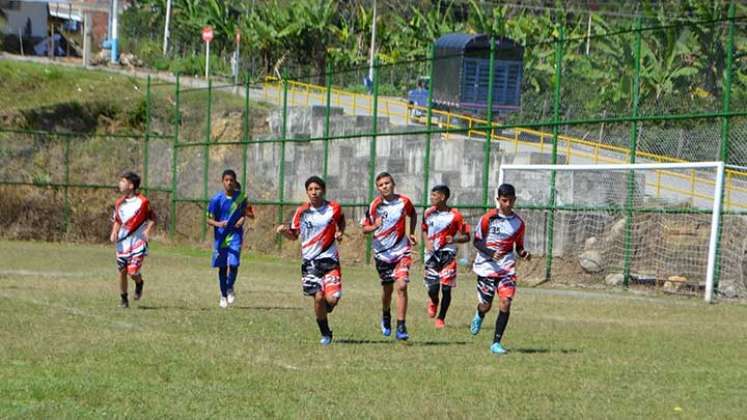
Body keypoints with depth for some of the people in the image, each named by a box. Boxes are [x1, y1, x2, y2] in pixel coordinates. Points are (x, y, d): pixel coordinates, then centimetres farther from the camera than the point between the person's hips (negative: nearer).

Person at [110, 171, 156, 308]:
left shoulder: (143, 202, -8)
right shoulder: (119, 203, 6)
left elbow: (152, 218, 2)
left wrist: (147, 230, -14)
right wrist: (114, 233, -2)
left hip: (138, 241, -4)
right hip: (123, 242, 4)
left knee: (133, 271, -13)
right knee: (122, 271, 3)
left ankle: (139, 283, 22)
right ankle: (123, 298, 20)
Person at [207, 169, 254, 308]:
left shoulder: (241, 196, -2)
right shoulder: (217, 199, -8)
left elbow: (248, 212, 15)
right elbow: (209, 219, -5)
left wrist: (244, 217, -7)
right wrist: (218, 224, -26)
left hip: (235, 235, 0)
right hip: (221, 237, 0)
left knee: (233, 264, -15)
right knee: (222, 267, 8)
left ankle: (230, 289, 13)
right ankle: (223, 295, 25)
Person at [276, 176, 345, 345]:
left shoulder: (334, 208, -1)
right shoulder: (302, 211, -1)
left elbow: (341, 219, 23)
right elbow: (294, 235, 7)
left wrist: (340, 232, 5)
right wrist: (284, 230, -12)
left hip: (329, 258, 0)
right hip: (310, 260, 0)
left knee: (332, 298, -13)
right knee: (318, 297, -8)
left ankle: (324, 312, 24)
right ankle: (325, 334, 9)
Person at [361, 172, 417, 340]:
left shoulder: (404, 201, -5)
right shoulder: (375, 205, -7)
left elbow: (413, 215, 17)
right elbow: (364, 228, 0)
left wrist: (411, 233, 5)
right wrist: (374, 227, -22)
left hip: (401, 250, -1)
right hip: (382, 251, 1)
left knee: (401, 286, -15)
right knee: (387, 288, 11)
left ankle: (401, 326, -12)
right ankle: (386, 315, 42)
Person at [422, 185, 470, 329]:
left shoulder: (455, 216, -8)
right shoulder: (429, 213, 4)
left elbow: (466, 236, -2)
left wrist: (454, 239, -22)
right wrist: (427, 243, 1)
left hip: (448, 255, -3)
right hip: (432, 254, 3)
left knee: (446, 288, -5)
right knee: (432, 289, -3)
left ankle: (441, 318, 13)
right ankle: (433, 302, 34)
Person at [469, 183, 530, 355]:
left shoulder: (518, 223, 3)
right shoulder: (488, 218, -6)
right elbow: (477, 241, -2)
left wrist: (524, 254, -9)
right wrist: (491, 253, -19)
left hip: (507, 268, 2)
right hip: (487, 266, -2)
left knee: (506, 303, -14)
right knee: (486, 305, 4)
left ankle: (496, 343, -7)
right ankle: (479, 316, 45)